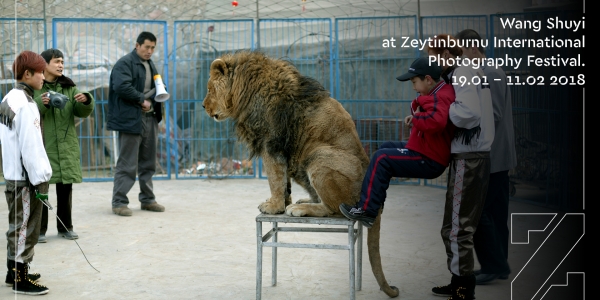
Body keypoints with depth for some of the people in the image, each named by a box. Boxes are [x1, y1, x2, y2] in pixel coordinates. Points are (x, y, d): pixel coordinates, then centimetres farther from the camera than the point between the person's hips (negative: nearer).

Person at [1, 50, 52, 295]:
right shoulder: (25, 105, -18)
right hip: (25, 177, -10)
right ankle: (21, 279, 4)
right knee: (26, 227, -2)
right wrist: (40, 180, -17)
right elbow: (30, 146, -21)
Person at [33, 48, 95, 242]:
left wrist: (86, 101, -17)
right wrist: (41, 103, -25)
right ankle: (39, 230, 8)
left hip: (66, 147, 4)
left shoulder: (69, 87, 9)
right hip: (41, 146, -3)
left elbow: (82, 112, 4)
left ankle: (65, 227, 22)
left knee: (65, 189, 10)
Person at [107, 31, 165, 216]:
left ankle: (147, 199, 22)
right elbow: (121, 86, -21)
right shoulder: (125, 63, -8)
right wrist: (142, 100, -14)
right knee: (127, 164, -5)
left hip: (150, 119, 8)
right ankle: (119, 202, 2)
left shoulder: (150, 65, 19)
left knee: (148, 163, 13)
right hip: (131, 119, -8)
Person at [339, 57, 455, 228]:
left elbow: (435, 121, -40)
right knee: (386, 147, 21)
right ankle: (373, 202, 22)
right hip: (425, 151, 11)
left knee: (382, 158, -16)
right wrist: (415, 117, 2)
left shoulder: (440, 98, -21)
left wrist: (416, 118, -21)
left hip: (429, 160, -11)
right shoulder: (436, 94, 12)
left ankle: (366, 210, -14)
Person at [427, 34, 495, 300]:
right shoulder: (472, 72, 17)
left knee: (456, 228, -5)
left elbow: (469, 114, -29)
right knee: (462, 226, 17)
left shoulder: (461, 74, -13)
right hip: (477, 156, 10)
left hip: (467, 158, -10)